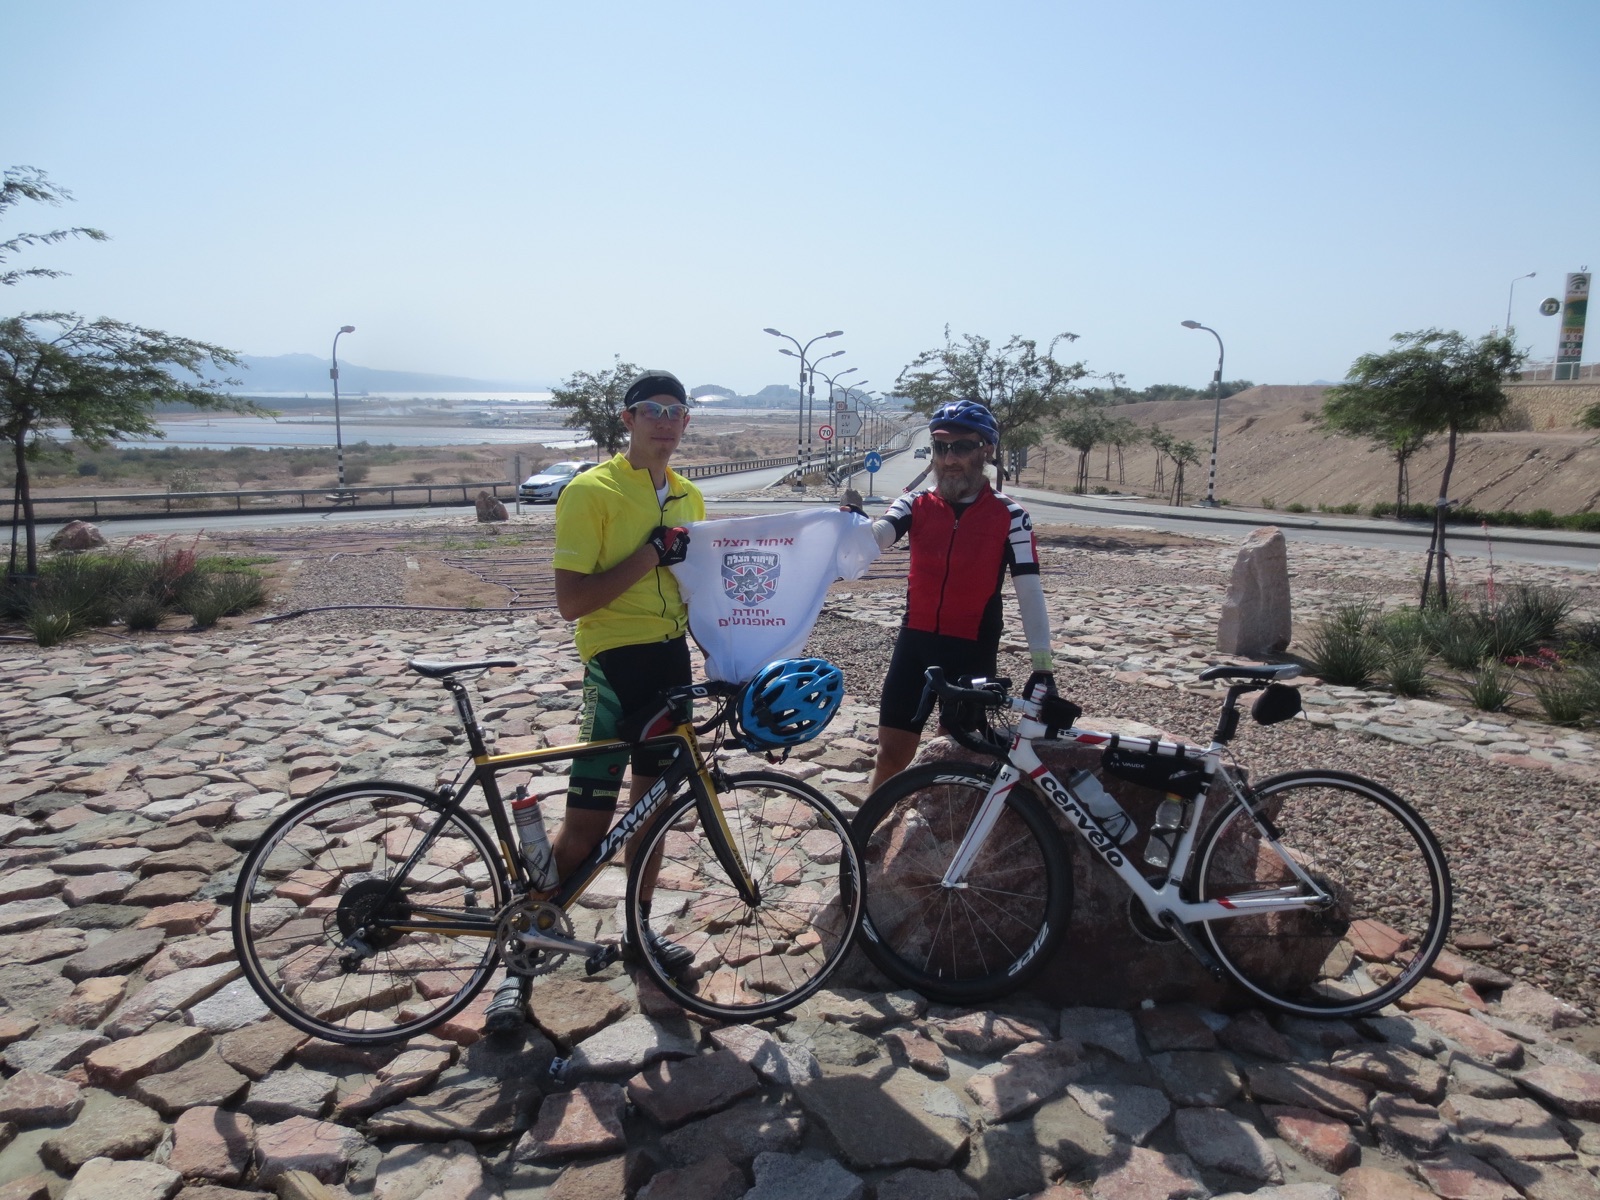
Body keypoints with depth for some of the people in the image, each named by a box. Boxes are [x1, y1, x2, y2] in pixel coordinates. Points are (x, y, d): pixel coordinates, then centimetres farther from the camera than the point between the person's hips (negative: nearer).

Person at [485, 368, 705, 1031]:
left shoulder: (689, 496, 12)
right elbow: (571, 600, -16)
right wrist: (649, 555, -21)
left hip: (673, 660, 7)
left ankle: (639, 932, 33)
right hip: (614, 661, -6)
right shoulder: (591, 491, -10)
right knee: (586, 826, -6)